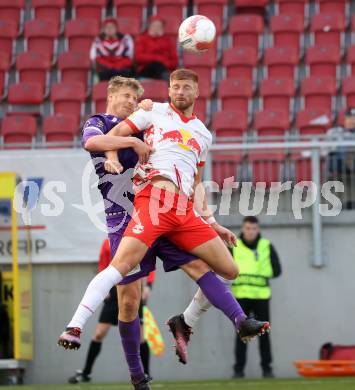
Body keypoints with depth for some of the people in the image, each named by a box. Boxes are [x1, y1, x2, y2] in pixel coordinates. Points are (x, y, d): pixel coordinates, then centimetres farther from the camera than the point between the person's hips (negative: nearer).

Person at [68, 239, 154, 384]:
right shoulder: (108, 244, 4)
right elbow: (102, 268, 12)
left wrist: (148, 285, -12)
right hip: (113, 294, 1)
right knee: (99, 334, -3)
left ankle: (146, 374, 12)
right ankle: (85, 373, 6)